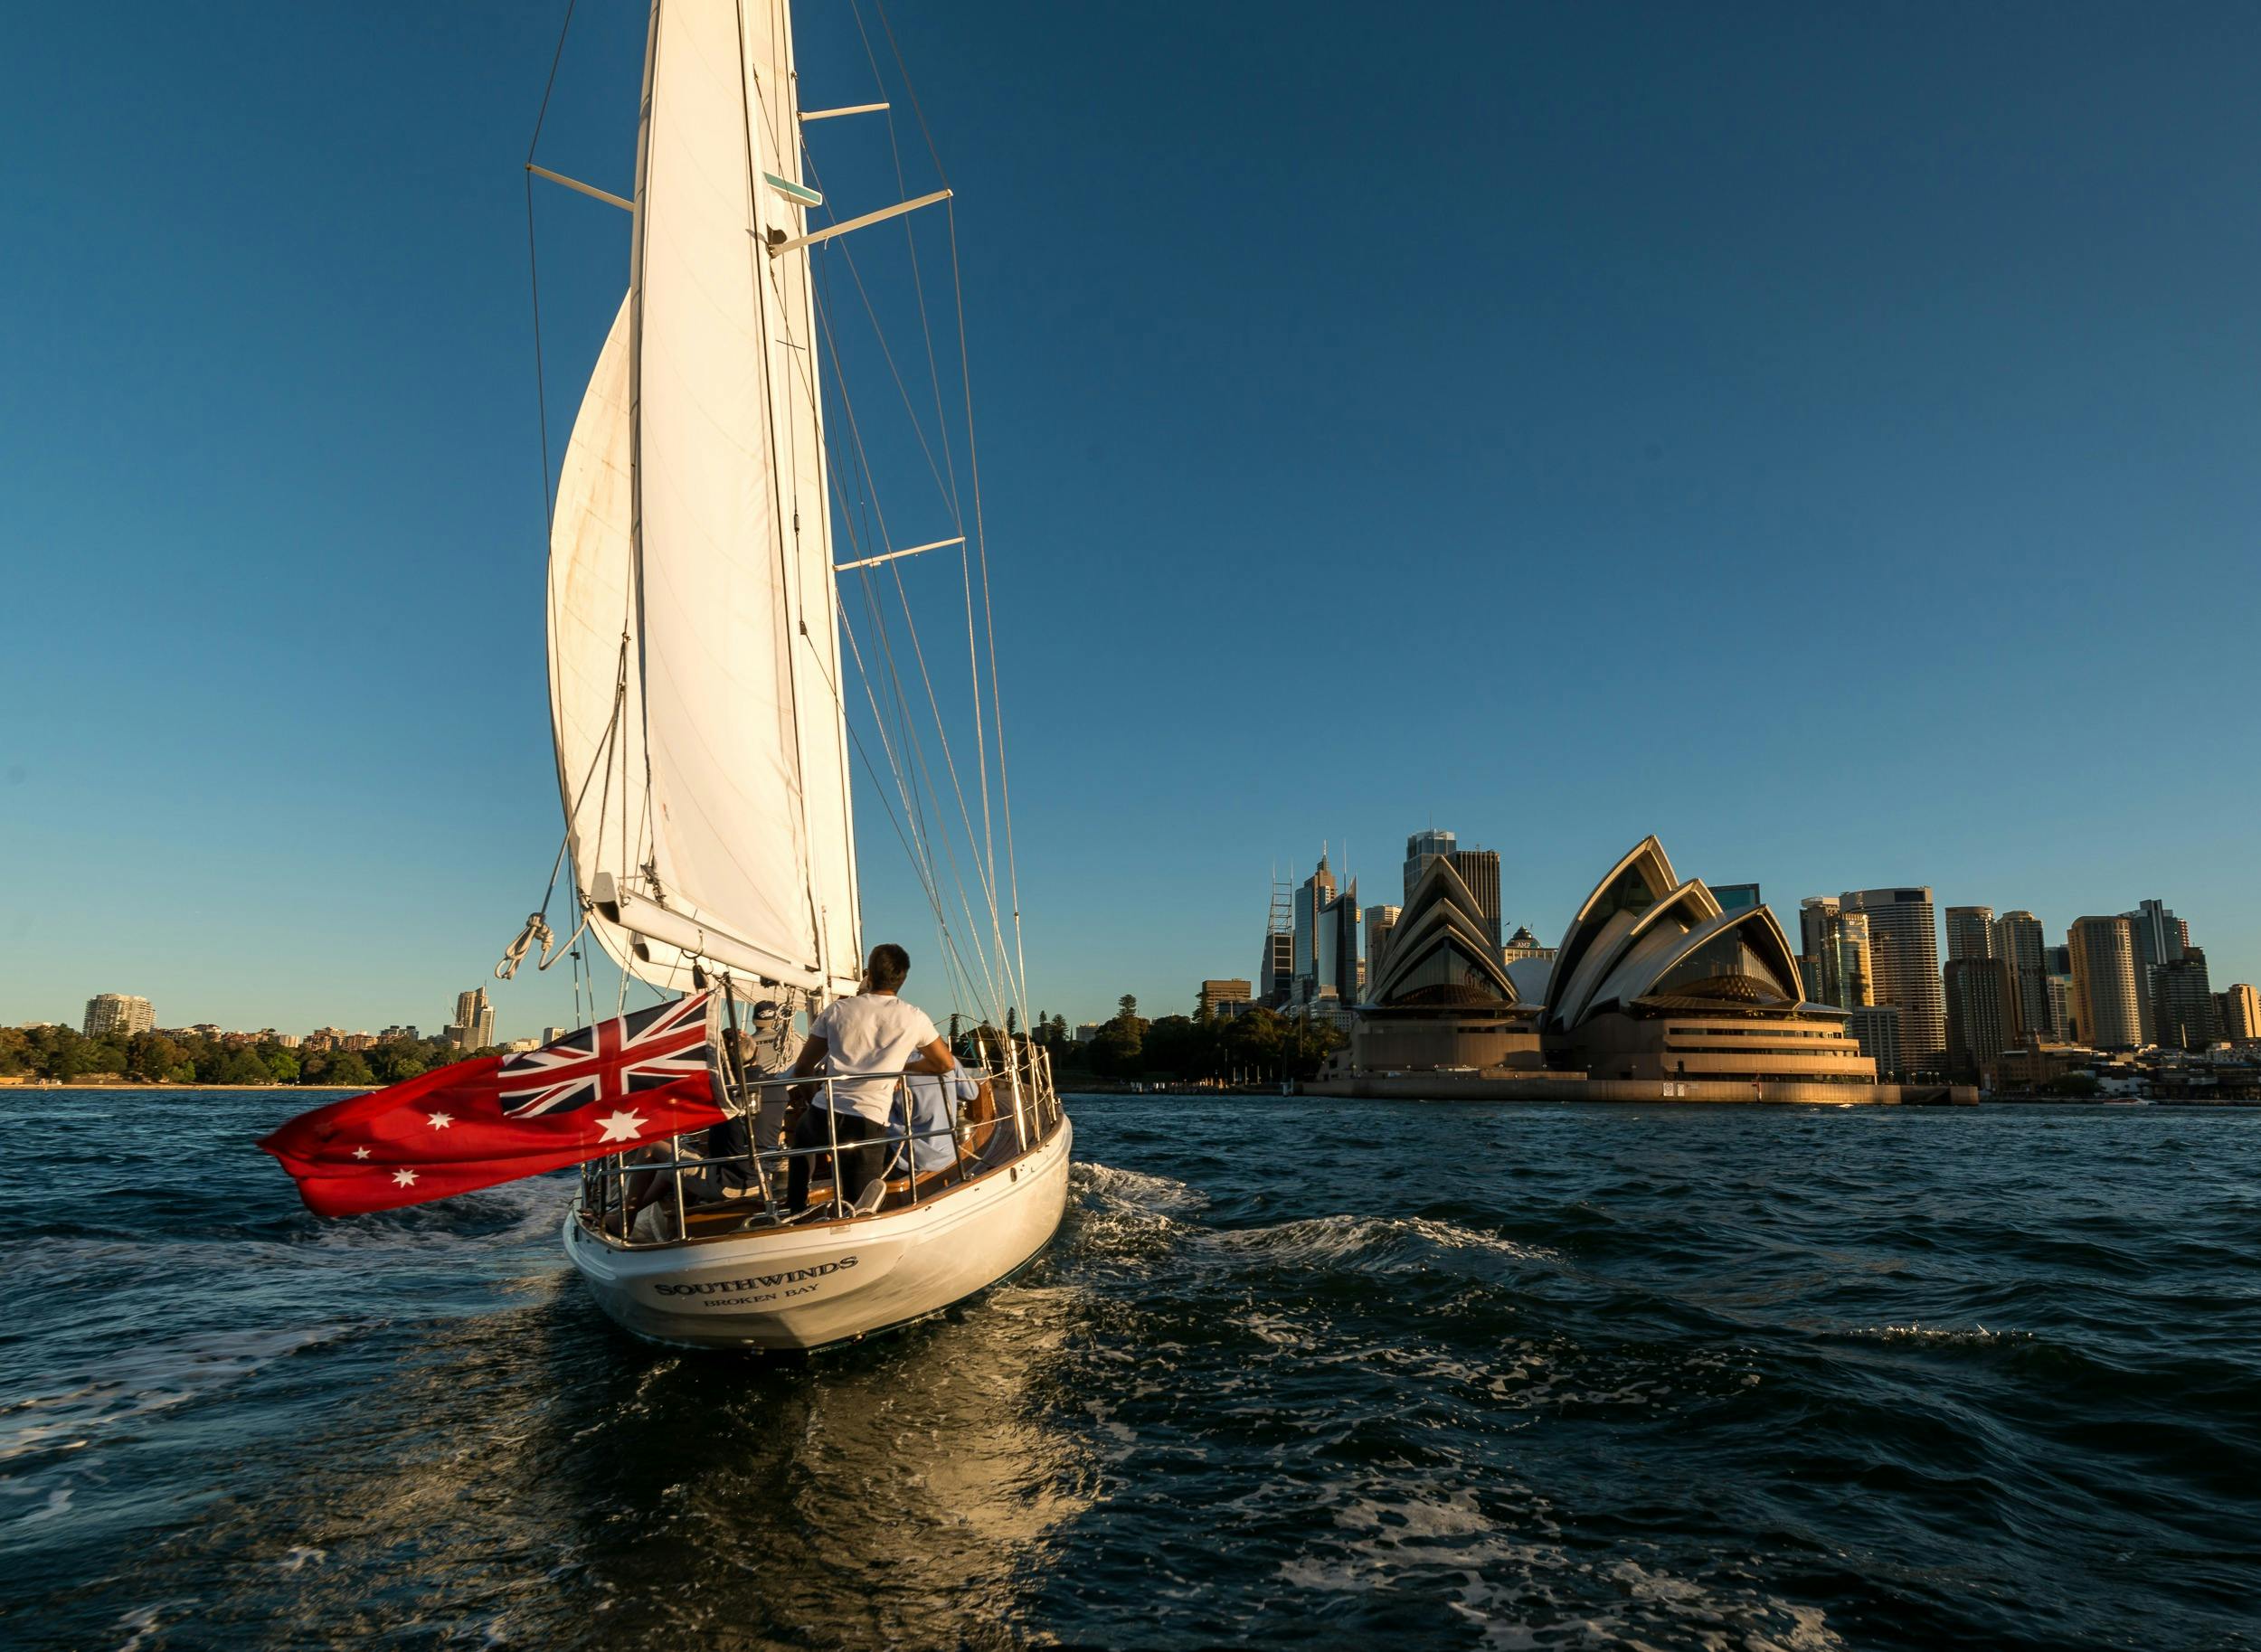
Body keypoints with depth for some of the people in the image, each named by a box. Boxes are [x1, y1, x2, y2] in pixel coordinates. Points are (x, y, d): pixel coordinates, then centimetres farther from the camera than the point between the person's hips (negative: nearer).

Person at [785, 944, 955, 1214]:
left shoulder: (836, 1009, 6)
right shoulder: (914, 1017, 2)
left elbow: (803, 1067, 11)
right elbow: (946, 1063, 17)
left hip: (822, 1116, 3)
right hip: (869, 1124, -2)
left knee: (802, 1129, 37)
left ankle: (795, 1209, 38)